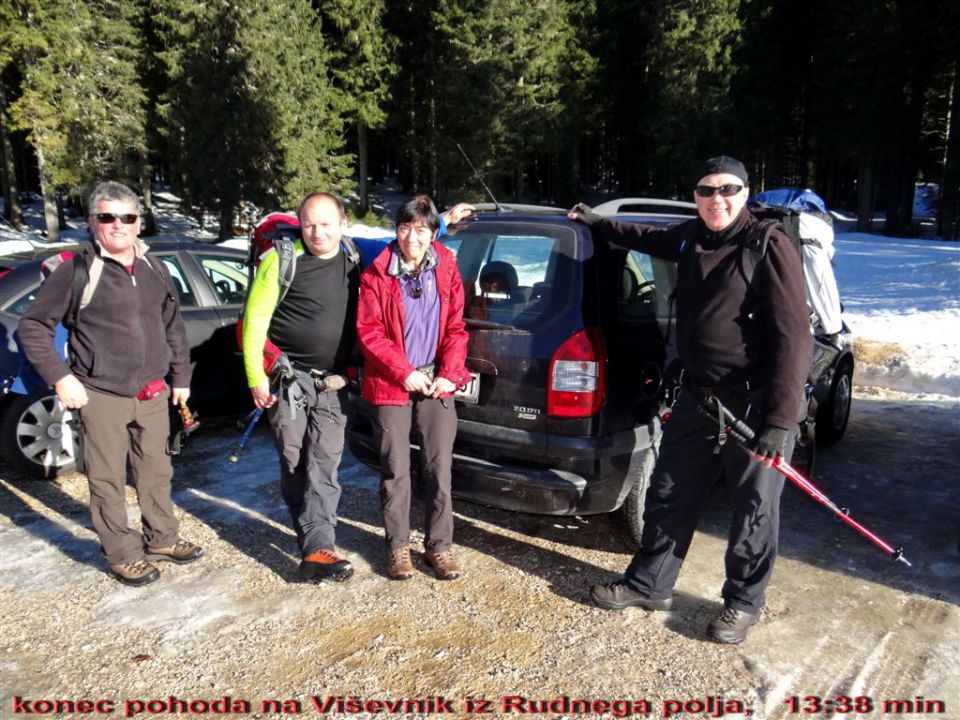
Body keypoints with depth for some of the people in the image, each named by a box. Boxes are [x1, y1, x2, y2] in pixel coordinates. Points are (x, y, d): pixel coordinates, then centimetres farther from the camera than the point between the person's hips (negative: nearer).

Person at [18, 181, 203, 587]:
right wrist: (59, 376, -12)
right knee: (108, 481, 5)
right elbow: (32, 326, -5)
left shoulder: (154, 270, 9)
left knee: (156, 472, 16)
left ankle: (161, 539, 33)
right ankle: (122, 555, 20)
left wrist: (180, 377, 16)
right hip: (101, 398, -5)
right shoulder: (77, 270, -8)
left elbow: (173, 327, 18)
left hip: (152, 394, 5)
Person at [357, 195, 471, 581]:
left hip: (436, 383, 2)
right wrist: (404, 373, -13)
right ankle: (397, 545, 21)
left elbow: (456, 327, 4)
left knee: (440, 467, 5)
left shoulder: (446, 270, 3)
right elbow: (369, 331, -6)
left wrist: (449, 373, -7)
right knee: (396, 470, 5)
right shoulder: (376, 274, -5)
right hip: (391, 385, -2)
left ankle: (439, 545, 19)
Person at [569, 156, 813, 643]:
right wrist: (598, 224, 40)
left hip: (754, 406, -7)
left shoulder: (770, 247, -14)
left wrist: (779, 419, -23)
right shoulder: (690, 239, 8)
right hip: (697, 398, 7)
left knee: (753, 509, 8)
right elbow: (651, 238, 33)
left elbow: (793, 338, -18)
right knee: (668, 495, 15)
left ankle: (743, 603, 29)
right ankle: (649, 584, 32)